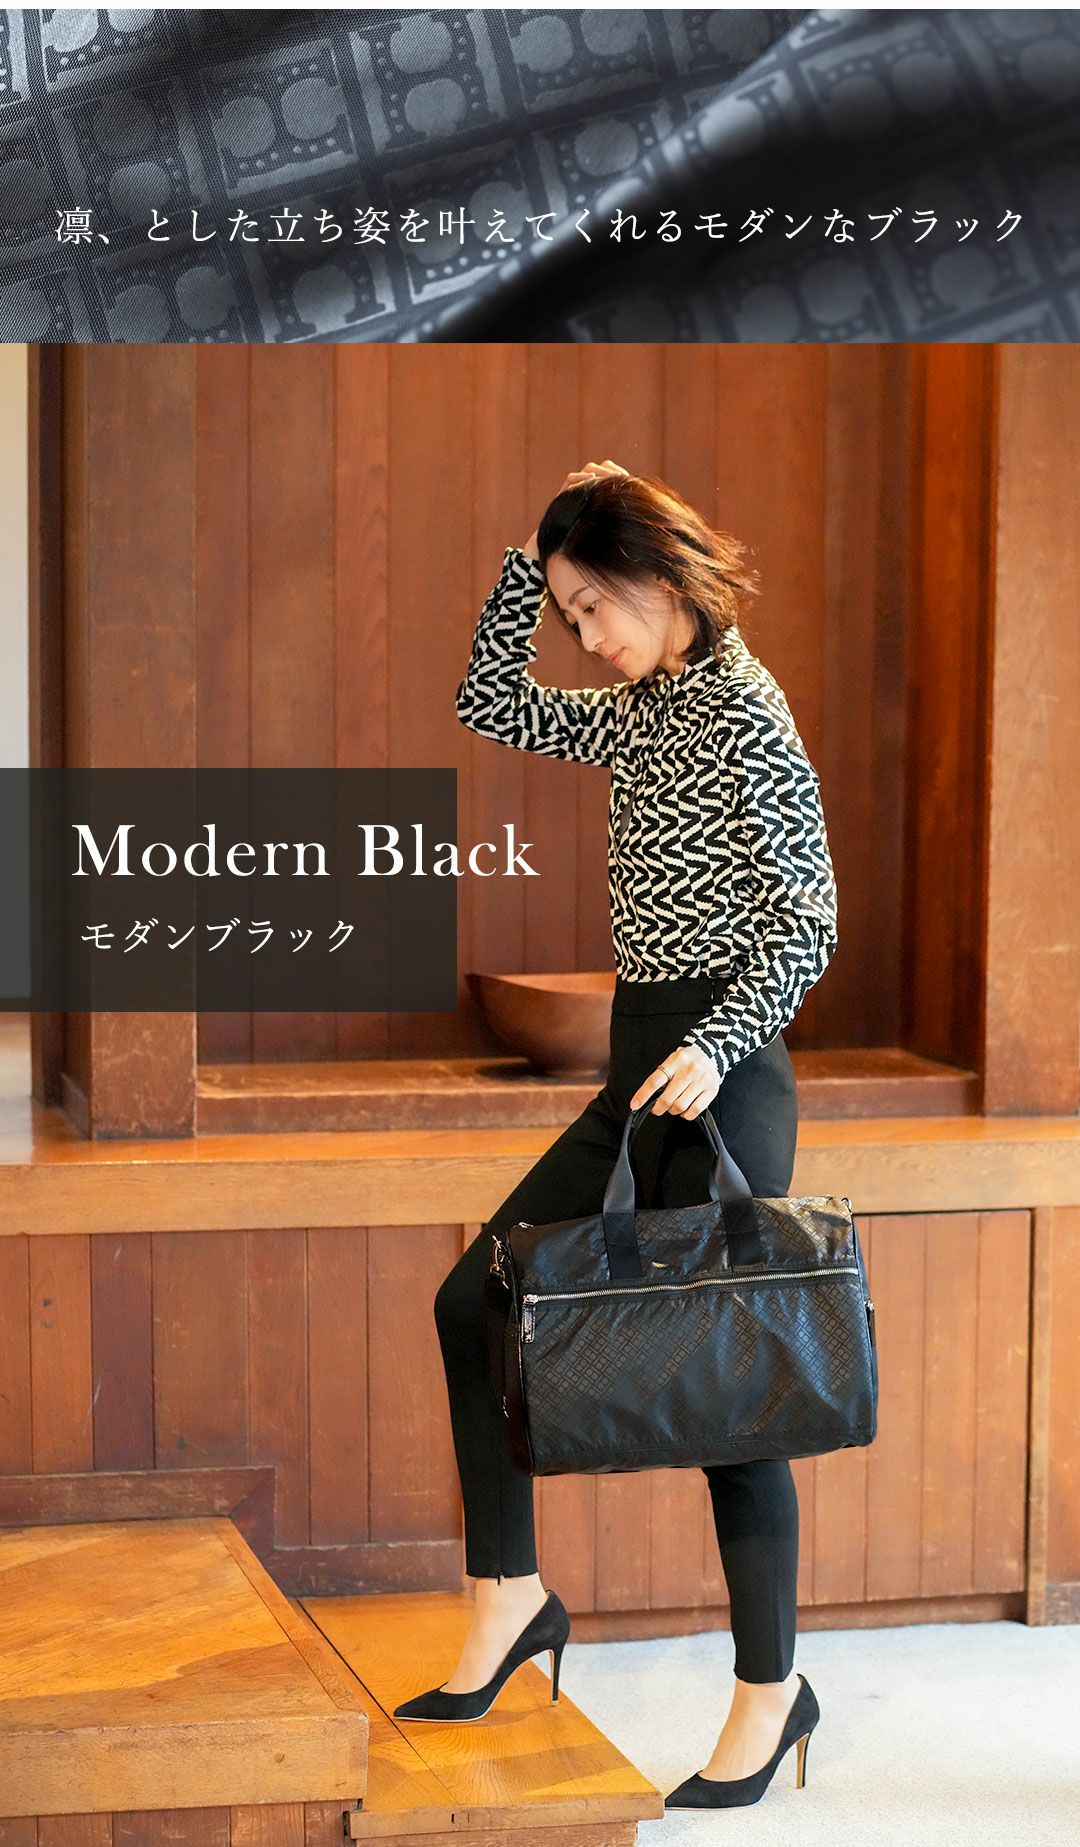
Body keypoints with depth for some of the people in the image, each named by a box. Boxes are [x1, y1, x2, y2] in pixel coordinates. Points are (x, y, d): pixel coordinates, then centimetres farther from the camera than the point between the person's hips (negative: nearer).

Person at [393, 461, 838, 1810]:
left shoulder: (745, 712, -12)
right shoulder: (644, 713, 13)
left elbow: (810, 919, -14)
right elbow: (491, 703, 21)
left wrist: (717, 1048, -24)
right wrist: (530, 554, 12)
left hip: (721, 1075, -9)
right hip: (642, 1076, 9)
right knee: (474, 1299, 5)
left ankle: (772, 1689, 10)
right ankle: (509, 1598, 13)